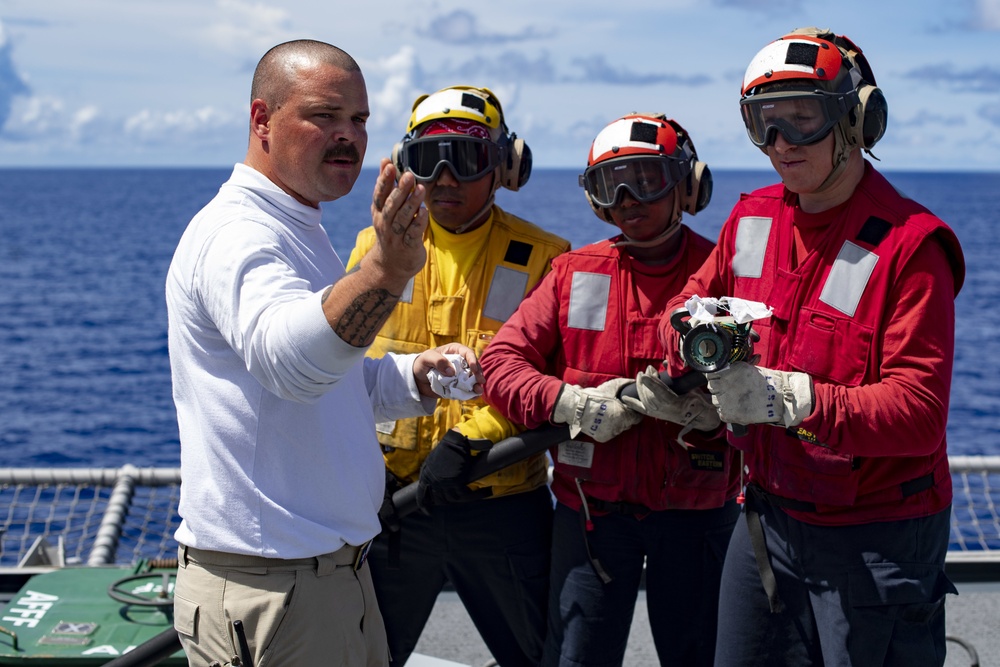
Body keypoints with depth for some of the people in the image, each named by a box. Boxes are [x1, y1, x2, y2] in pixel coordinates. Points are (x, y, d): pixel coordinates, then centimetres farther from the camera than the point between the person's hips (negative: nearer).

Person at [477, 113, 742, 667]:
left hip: (695, 511, -1)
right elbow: (500, 361, 0)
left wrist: (707, 406, -25)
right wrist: (572, 403, -15)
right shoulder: (575, 273, 4)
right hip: (593, 508, 1)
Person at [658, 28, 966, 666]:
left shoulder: (909, 244, -16)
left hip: (877, 540, -6)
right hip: (769, 514, 6)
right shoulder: (754, 219, 4)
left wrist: (794, 400, -35)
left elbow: (920, 411, -22)